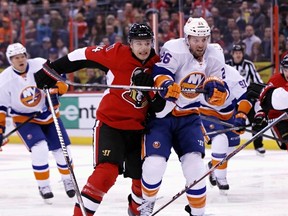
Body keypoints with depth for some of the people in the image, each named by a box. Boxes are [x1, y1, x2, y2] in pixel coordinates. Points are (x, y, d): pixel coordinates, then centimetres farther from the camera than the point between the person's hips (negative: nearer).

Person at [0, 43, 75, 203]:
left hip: (49, 115, 2)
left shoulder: (41, 65, -16)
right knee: (40, 149, -23)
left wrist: (55, 91, -23)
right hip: (25, 120, -2)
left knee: (63, 150, 2)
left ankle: (67, 178, 31)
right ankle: (43, 185, -5)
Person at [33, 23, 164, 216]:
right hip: (110, 122, -5)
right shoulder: (117, 54, -14)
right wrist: (52, 70, -5)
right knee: (107, 171, -23)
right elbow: (83, 56, -6)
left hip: (137, 128, 5)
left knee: (143, 177, 11)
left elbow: (159, 105, 0)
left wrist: (151, 87, -20)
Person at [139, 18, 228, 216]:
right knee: (154, 163, -15)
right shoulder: (174, 49, -18)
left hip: (188, 117, 4)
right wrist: (166, 84, -45)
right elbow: (159, 74, -24)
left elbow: (219, 98, -2)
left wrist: (215, 88, -24)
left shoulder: (214, 55, -2)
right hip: (160, 113, -4)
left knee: (194, 164, -10)